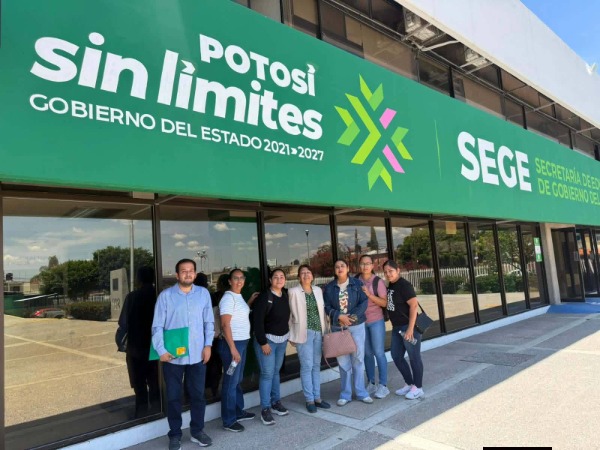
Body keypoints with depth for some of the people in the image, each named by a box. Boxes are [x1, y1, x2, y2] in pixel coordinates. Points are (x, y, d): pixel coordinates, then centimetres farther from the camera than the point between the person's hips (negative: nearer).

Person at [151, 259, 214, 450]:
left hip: (197, 355, 2)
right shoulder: (166, 295, -6)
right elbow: (157, 326, -5)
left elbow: (209, 322, 5)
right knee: (173, 396, 11)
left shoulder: (203, 293, 2)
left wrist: (208, 345, -2)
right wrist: (161, 350, -12)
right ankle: (175, 434, 28)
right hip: (173, 356, -2)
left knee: (198, 395, 14)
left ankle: (197, 431, 32)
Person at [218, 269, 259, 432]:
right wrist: (233, 348, -23)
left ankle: (238, 412, 32)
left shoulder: (239, 297, 11)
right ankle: (228, 420, 10)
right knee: (231, 382, 0)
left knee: (238, 380, 19)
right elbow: (225, 324, -21)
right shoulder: (228, 298, -16)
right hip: (232, 343, -9)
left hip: (242, 342, 9)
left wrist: (251, 300, 17)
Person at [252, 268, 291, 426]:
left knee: (276, 371, 14)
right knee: (267, 373, -4)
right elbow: (257, 321, -17)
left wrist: (288, 335, 10)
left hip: (282, 339, 6)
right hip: (267, 339, -6)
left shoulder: (285, 296, 4)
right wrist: (263, 342, -18)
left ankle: (276, 402, 26)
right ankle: (265, 409, 5)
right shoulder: (264, 297, -15)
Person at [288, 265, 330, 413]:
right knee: (307, 366, -2)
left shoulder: (318, 290, 9)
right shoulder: (293, 292, -5)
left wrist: (324, 330, 9)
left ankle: (317, 397, 21)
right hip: (303, 333, -5)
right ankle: (309, 400, 10)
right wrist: (292, 335, -5)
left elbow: (322, 311, 12)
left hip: (318, 332, 5)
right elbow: (290, 314, -4)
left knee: (316, 365, 11)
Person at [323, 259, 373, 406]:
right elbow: (327, 307, -1)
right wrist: (339, 316, -16)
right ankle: (345, 394, 17)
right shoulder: (329, 287, 2)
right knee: (343, 361, 6)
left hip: (357, 326, -1)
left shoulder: (357, 283, -1)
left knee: (358, 359, 5)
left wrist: (352, 317, -16)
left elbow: (364, 302, -6)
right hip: (338, 327, 1)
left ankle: (361, 392, 18)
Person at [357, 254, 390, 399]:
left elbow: (384, 303, -11)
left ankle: (383, 386, 9)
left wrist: (369, 294, -21)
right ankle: (371, 383, 21)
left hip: (376, 321, -3)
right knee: (367, 353, 10)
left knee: (379, 353, 0)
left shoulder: (378, 281, -8)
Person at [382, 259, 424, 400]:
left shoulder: (404, 285, -16)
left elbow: (414, 305, -21)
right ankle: (409, 383, 30)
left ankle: (418, 388, 19)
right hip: (397, 327, 9)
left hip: (408, 326, -9)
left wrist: (410, 328, -22)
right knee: (396, 356, 14)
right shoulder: (390, 285, 8)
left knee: (414, 357, 4)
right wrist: (394, 325, 11)